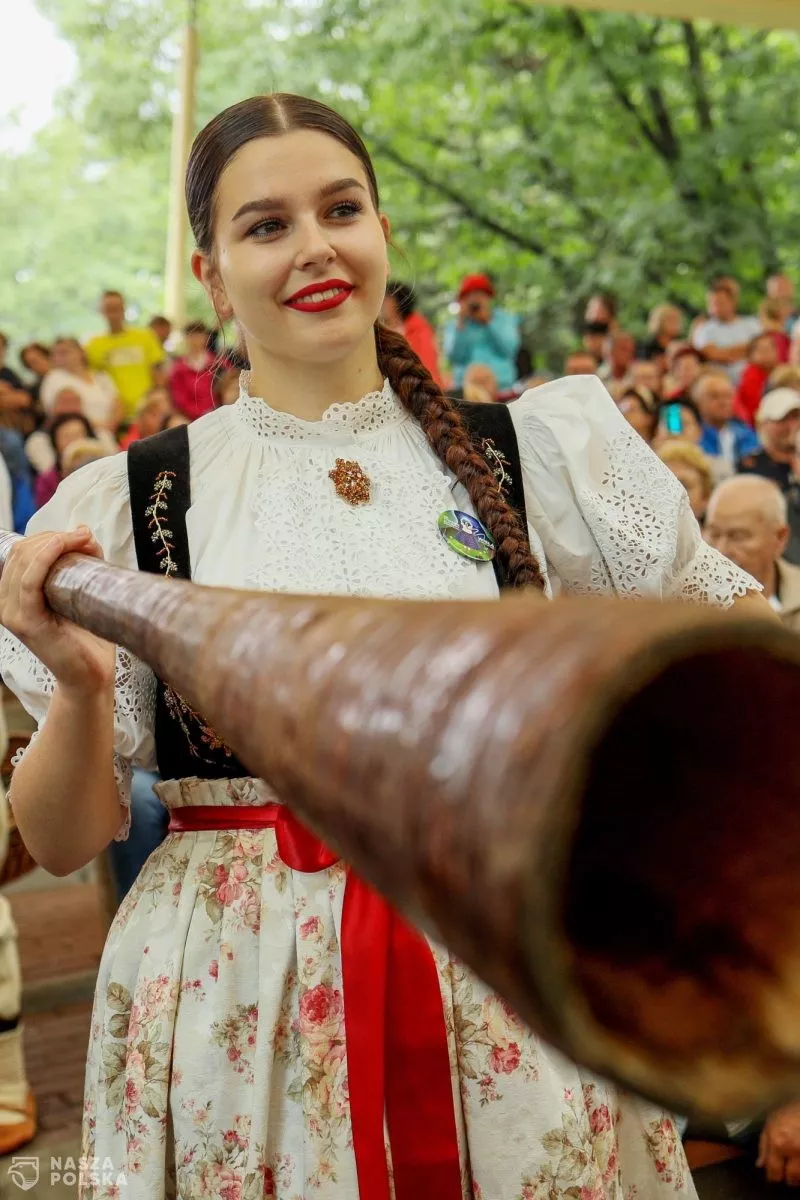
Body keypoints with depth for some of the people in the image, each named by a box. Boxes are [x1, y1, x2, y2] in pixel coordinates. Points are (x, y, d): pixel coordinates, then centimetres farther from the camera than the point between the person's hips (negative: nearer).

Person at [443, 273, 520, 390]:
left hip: (501, 386, 0)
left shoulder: (504, 318, 14)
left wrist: (489, 321, -5)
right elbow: (454, 358, -2)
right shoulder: (453, 326, 14)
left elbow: (509, 349, -4)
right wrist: (461, 324, -4)